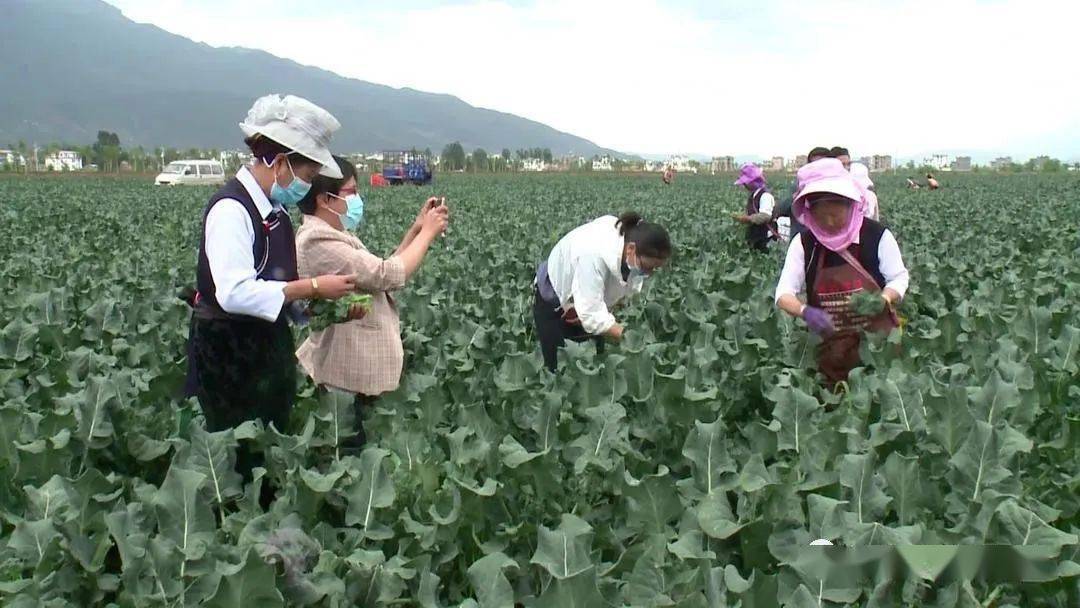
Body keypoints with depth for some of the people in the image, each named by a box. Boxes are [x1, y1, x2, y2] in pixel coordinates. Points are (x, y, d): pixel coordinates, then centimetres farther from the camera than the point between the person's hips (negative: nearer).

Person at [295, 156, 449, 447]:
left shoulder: (332, 236, 11)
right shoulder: (318, 242, -21)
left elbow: (379, 273, 12)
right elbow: (389, 275, -23)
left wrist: (416, 229, 6)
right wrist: (428, 233, -9)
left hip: (359, 371, 10)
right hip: (349, 379, -10)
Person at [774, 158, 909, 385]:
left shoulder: (877, 236, -9)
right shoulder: (803, 244, -5)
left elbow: (899, 278, -1)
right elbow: (784, 293, -10)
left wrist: (882, 300, -23)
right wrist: (805, 311, -32)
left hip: (878, 339, -1)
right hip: (830, 345, 2)